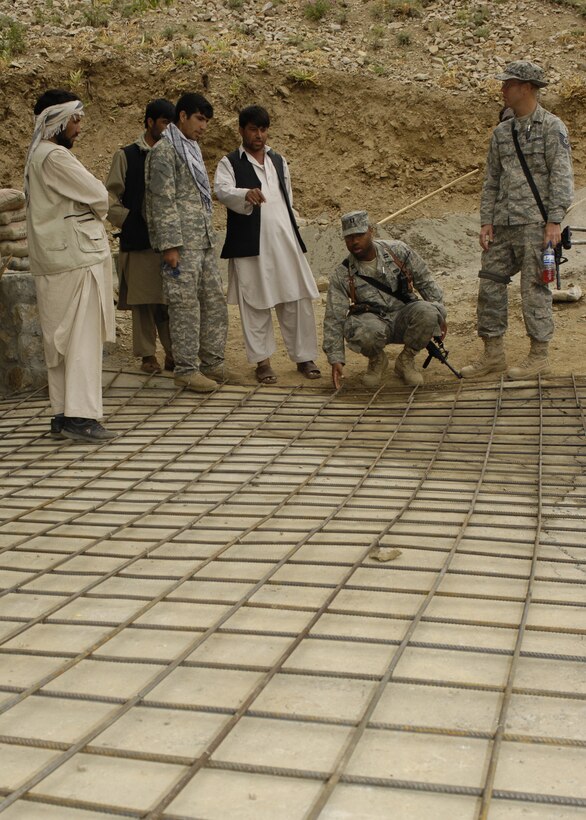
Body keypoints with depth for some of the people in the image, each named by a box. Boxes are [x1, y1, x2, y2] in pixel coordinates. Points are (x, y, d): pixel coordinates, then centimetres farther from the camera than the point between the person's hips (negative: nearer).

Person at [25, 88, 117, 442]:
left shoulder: (38, 154, 17)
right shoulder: (55, 157, -14)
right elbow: (98, 196, -14)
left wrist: (92, 214, 4)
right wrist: (98, 212, 6)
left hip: (54, 260, 10)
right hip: (76, 257, -10)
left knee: (62, 339, 10)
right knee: (83, 337, -8)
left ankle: (63, 414, 15)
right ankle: (81, 416, -9)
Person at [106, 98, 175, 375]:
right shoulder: (126, 156, 4)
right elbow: (110, 198, 3)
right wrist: (130, 220, -6)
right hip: (138, 240, -2)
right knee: (143, 300, 3)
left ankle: (173, 352, 11)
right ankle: (147, 355, 13)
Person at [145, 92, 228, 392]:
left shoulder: (191, 149, 20)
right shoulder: (164, 150, -8)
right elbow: (163, 201, -14)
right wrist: (170, 245, -18)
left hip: (204, 241, 9)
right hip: (182, 241, -9)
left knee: (215, 301, 10)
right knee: (185, 305, -5)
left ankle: (212, 363, 19)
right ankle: (186, 370, 2)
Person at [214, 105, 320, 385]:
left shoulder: (279, 161, 20)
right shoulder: (230, 163, 4)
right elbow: (222, 190, -15)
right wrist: (246, 194, -35)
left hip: (284, 241, 4)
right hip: (250, 244, -4)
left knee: (297, 299, 1)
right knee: (255, 304, -1)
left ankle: (304, 356, 10)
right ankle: (262, 360, 8)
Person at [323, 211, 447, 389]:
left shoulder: (397, 251, -2)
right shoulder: (342, 275, -7)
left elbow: (424, 281, 9)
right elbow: (334, 319, -7)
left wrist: (439, 313, 3)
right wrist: (336, 360, -14)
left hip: (404, 319, 2)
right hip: (373, 321, -2)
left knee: (427, 312, -31)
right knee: (365, 331, -38)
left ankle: (405, 360, -3)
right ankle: (377, 360, 1)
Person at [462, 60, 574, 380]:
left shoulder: (552, 128, -3)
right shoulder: (502, 132, 16)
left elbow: (561, 176, -9)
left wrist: (554, 221, -17)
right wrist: (486, 222, 7)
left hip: (535, 222, -7)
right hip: (503, 223, 7)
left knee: (535, 288, -3)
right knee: (490, 284, 5)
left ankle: (539, 356, 6)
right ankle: (493, 355, 13)